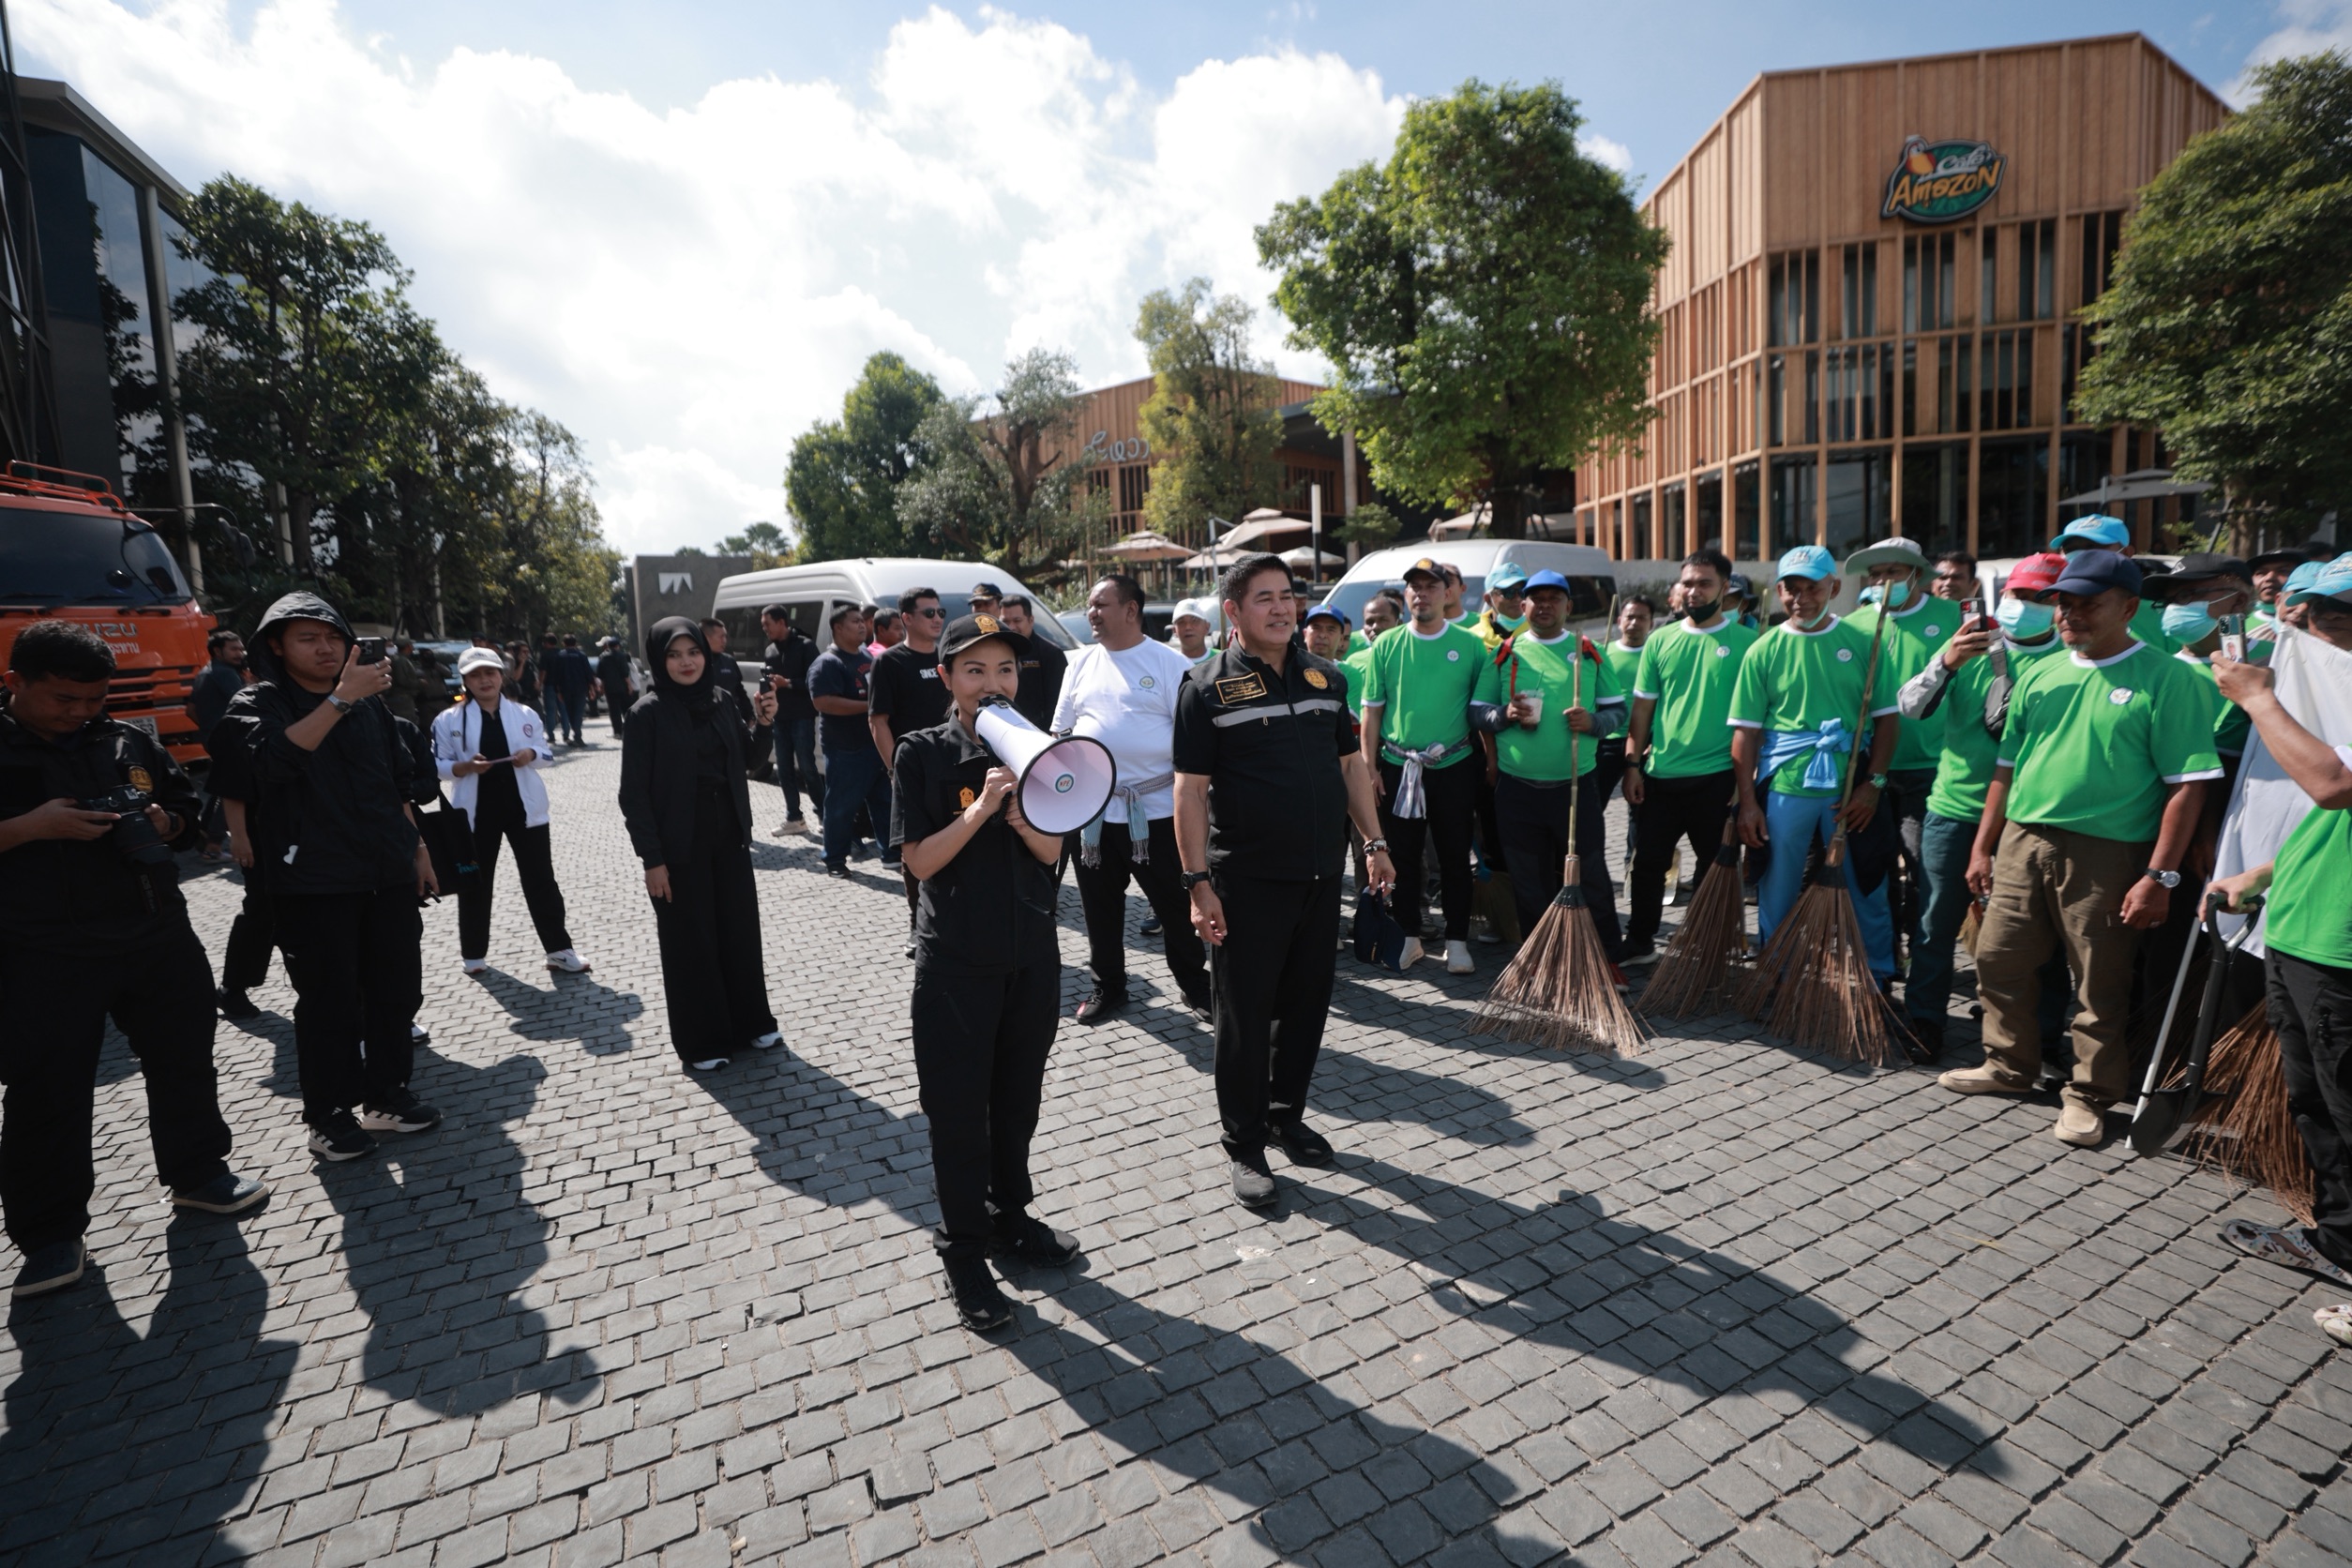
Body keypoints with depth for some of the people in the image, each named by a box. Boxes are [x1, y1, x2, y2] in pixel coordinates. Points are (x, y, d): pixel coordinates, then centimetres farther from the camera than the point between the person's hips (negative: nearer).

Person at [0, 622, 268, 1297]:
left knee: (184, 1059, 13)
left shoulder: (130, 742, 8)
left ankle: (198, 1173, 31)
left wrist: (164, 822, -4)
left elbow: (189, 808, 17)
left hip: (158, 936, 4)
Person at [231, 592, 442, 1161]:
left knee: (396, 990, 11)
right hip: (313, 883, -5)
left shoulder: (370, 702, 11)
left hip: (388, 876, 5)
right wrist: (340, 699, -32)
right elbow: (276, 758, -26)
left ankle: (386, 1096, 26)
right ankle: (329, 1115, 16)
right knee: (329, 1001, 2)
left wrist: (416, 848, 17)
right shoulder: (258, 704, -3)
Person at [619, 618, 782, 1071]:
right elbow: (634, 793, -11)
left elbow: (742, 761, 13)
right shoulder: (647, 713, -11)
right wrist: (652, 859, -14)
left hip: (728, 837, 5)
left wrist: (761, 724, -5)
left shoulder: (720, 700, 3)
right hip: (680, 846, -5)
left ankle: (750, 1021, 29)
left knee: (740, 930, 13)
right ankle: (701, 1042, 20)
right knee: (690, 942, 6)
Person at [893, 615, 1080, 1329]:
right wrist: (980, 808, -25)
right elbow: (920, 862, -12)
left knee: (1018, 1096, 17)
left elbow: (1051, 851, 0)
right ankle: (963, 1248, 24)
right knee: (959, 1107, 6)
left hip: (1032, 952, 4)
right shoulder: (922, 752, -7)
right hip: (956, 959, -4)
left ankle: (1011, 1215, 38)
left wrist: (1019, 813, -20)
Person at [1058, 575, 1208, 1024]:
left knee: (1175, 903, 7)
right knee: (1100, 906, 13)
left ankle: (1194, 983, 25)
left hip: (1156, 810, -4)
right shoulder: (1082, 662, 10)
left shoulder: (1169, 663, -4)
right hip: (1091, 809, 4)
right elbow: (1061, 732, 15)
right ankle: (1108, 985, 30)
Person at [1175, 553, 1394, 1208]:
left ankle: (1287, 1114, 34)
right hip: (1246, 881, -5)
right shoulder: (1208, 687, -6)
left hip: (1321, 875, 5)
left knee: (1307, 1004, 15)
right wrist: (1197, 882, -14)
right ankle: (1244, 1143, 20)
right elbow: (1190, 789, -9)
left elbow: (1351, 765, 17)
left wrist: (1373, 841, 11)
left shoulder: (1324, 676, 11)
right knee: (1244, 1014, 4)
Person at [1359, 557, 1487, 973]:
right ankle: (1409, 937, 22)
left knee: (1455, 857, 7)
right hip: (1398, 767, 1)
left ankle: (1457, 941, 19)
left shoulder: (1470, 645, 0)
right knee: (1403, 856, 8)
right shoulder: (1386, 646, 2)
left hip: (1454, 767, -1)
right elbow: (1372, 711, 3)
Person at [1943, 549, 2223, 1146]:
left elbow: (2188, 783, -10)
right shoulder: (2040, 674, 10)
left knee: (2099, 985, 5)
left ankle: (2088, 1096, 22)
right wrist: (1982, 847, 11)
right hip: (2022, 842, 5)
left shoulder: (2166, 679, -6)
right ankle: (2010, 1068, 30)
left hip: (2106, 854, -5)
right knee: (1999, 960, 11)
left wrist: (2159, 876, -15)